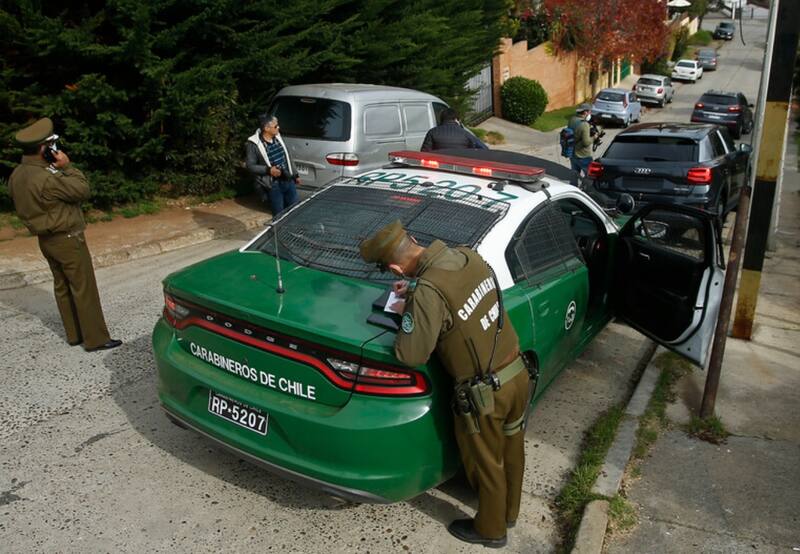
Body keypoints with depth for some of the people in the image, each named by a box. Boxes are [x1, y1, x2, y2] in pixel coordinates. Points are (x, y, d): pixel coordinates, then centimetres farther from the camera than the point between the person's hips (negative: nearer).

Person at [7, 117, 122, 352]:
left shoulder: (17, 174, 3)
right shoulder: (46, 178, -26)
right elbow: (82, 190, -20)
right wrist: (66, 166, -10)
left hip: (46, 239, 9)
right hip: (67, 239, -9)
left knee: (62, 287, 15)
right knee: (84, 289, -2)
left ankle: (74, 334, 24)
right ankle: (96, 339, 3)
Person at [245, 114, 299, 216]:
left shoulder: (277, 137, 5)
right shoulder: (254, 144, -14)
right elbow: (250, 165, -11)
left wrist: (294, 175, 19)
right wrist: (268, 170, -24)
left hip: (289, 181, 6)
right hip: (273, 185, -6)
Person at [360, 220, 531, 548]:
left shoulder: (429, 292, -29)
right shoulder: (469, 256, -5)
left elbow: (411, 355, -22)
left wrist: (408, 314, -6)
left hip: (485, 393, -7)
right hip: (518, 375, 8)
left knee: (486, 465, 18)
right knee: (511, 450, 28)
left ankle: (490, 530, 43)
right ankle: (509, 512, 52)